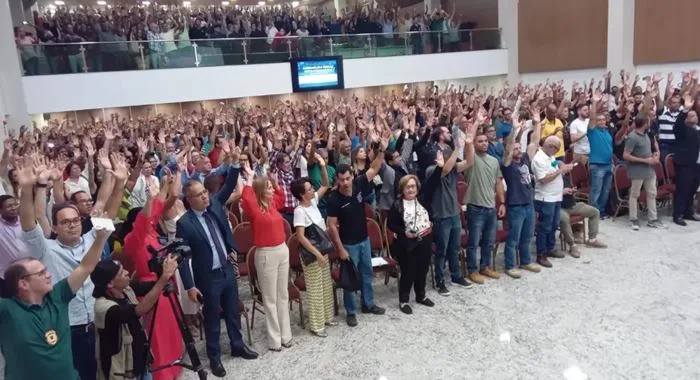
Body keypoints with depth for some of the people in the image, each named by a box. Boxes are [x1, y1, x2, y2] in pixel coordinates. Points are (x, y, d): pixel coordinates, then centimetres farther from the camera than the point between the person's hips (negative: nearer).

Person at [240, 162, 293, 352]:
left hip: (283, 250, 7)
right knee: (270, 298, 3)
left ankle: (285, 335, 25)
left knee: (283, 295, 14)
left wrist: (273, 179, 14)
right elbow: (246, 199, -35)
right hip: (266, 254, -7)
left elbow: (281, 195, 28)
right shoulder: (254, 208, -13)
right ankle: (274, 340, 12)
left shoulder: (272, 204, 7)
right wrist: (250, 178, -22)